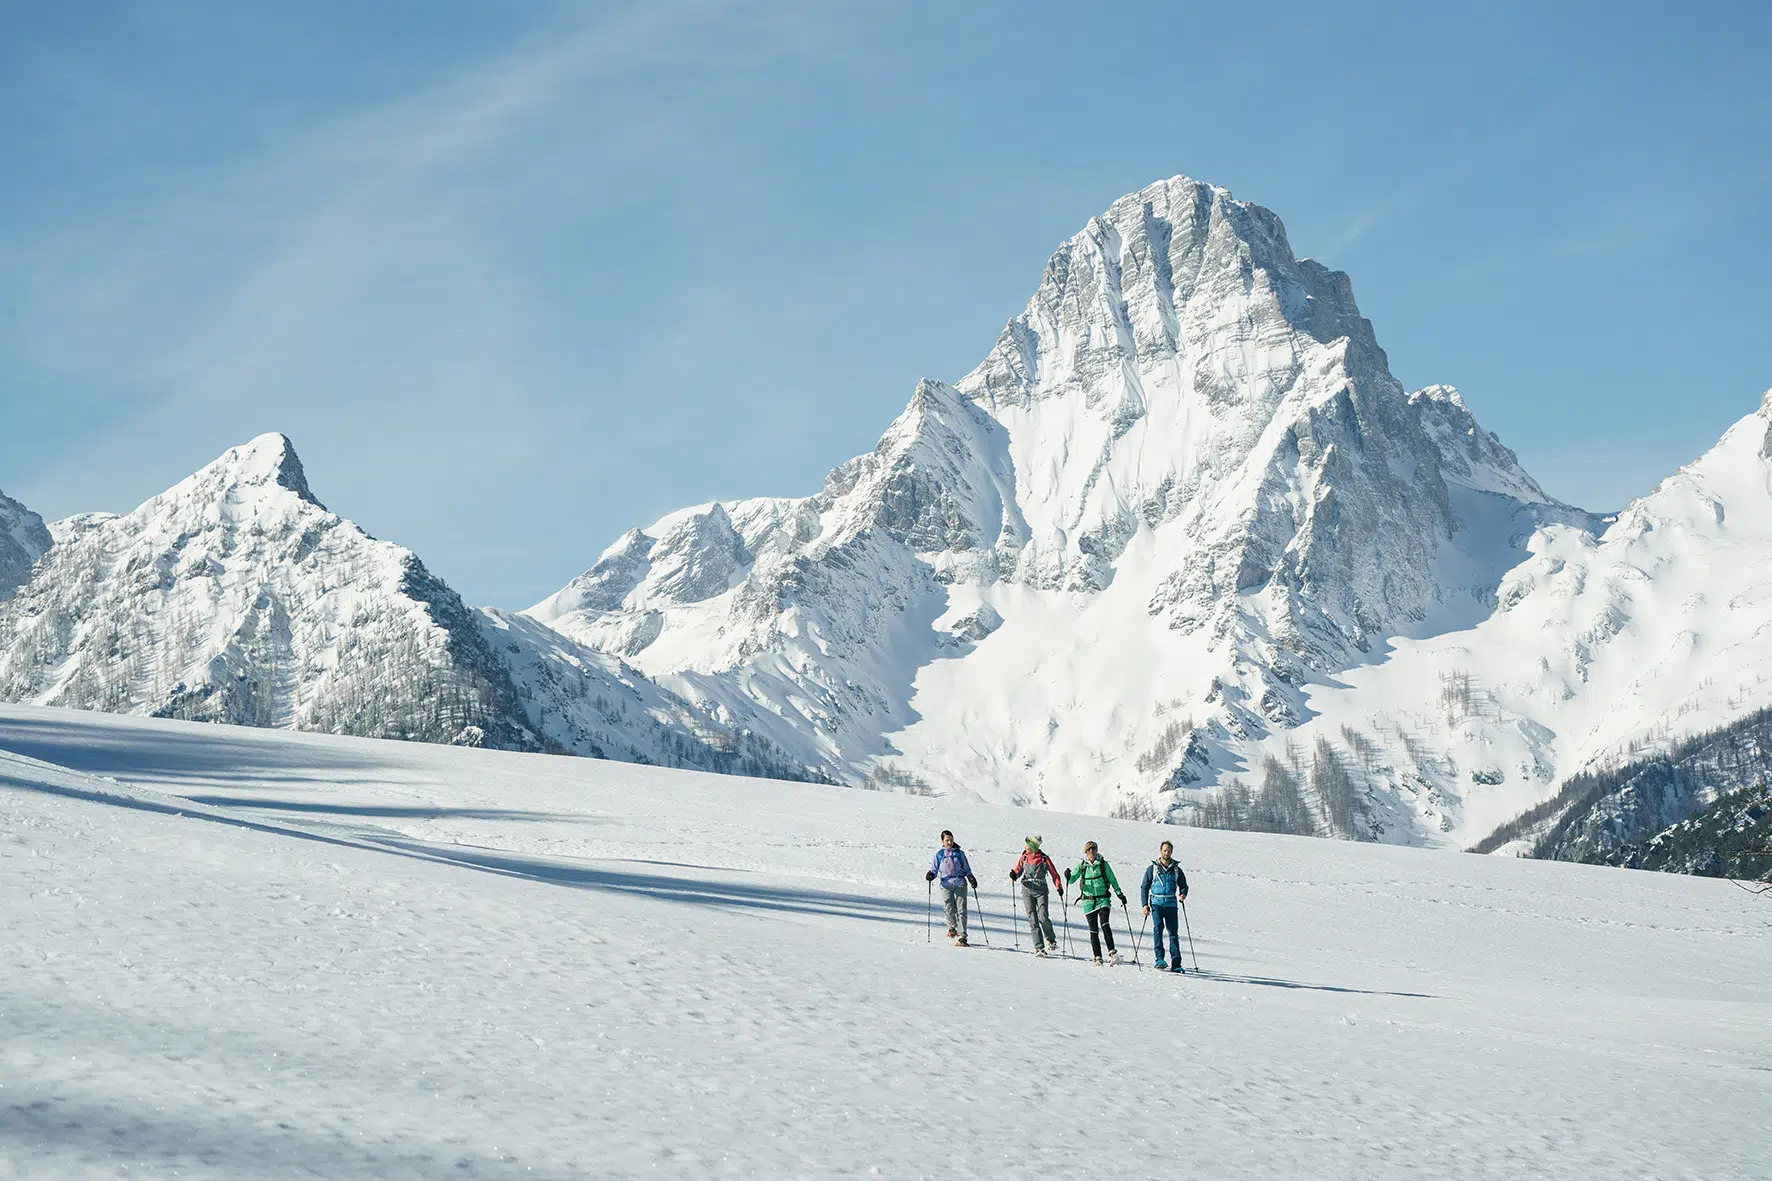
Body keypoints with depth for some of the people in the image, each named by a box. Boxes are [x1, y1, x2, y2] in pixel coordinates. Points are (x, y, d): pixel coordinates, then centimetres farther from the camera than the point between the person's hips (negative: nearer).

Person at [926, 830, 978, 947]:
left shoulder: (959, 853, 12)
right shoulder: (939, 854, 13)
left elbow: (967, 869, 16)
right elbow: (934, 869, 17)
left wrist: (971, 878, -1)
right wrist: (930, 875, -5)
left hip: (960, 883, -1)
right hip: (946, 884, 1)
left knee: (961, 910, -9)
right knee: (949, 909, -9)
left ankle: (962, 937, -11)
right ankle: (952, 928, 21)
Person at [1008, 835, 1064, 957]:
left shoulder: (1044, 859, 0)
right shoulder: (1024, 858, 8)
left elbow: (1054, 874, 4)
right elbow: (1018, 871, 12)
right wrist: (1014, 876, -11)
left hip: (1041, 892, -2)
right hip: (1027, 891, 2)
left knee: (1043, 918, -14)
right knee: (1033, 919, -7)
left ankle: (1051, 940, 13)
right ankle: (1039, 947, -8)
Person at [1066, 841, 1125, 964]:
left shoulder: (1103, 864, 2)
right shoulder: (1082, 865, 4)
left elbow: (1112, 880, 10)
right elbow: (1072, 878, -1)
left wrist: (1120, 894, 7)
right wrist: (1068, 877, -24)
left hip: (1103, 899, -2)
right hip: (1088, 901, 2)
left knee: (1105, 925, -19)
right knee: (1093, 930, 1)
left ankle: (1112, 953, -21)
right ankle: (1097, 957, 6)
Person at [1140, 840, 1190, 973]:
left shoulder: (1176, 869, 13)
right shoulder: (1152, 868, 9)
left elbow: (1183, 885, 20)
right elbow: (1144, 887, 10)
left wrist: (1183, 893, -4)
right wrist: (1145, 904, 0)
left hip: (1171, 904, 2)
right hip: (1157, 903, -2)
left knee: (1173, 933, -2)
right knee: (1158, 927, -21)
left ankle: (1176, 963, -1)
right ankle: (1159, 958, -24)